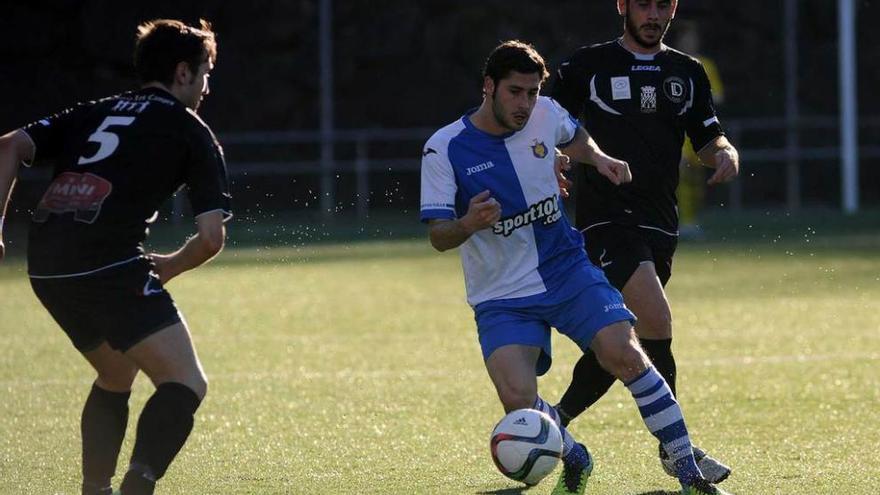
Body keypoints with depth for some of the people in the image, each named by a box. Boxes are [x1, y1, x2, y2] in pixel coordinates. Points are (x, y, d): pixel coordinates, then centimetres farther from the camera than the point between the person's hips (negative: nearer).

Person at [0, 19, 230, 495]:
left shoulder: (93, 113, 26)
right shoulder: (192, 133, 10)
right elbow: (212, 237, 3)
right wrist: (168, 267, 22)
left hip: (46, 269, 7)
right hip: (110, 266, -7)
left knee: (116, 375, 28)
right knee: (186, 384, -5)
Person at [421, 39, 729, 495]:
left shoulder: (546, 115, -1)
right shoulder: (444, 149, -12)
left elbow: (574, 139, 24)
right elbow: (438, 236, -13)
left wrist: (599, 159, 2)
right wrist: (468, 225, -35)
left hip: (567, 272, 2)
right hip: (502, 298, -2)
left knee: (625, 355, -20)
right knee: (518, 400, -22)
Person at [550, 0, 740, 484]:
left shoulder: (687, 72, 14)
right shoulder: (588, 66, 2)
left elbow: (707, 139, 16)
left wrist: (726, 153, -6)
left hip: (659, 224, 6)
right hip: (606, 220, -6)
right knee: (656, 322, -21)